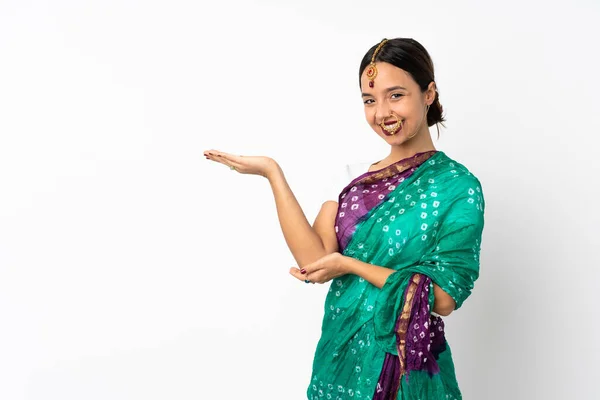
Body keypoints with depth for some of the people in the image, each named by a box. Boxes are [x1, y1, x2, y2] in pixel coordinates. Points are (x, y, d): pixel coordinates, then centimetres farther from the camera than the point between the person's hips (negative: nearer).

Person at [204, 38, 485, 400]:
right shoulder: (358, 178, 1)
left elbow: (444, 297, -15)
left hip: (405, 369, -4)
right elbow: (316, 262, -13)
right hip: (341, 356, 4)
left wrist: (350, 265, -15)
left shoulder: (457, 186, -12)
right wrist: (272, 173, -13)